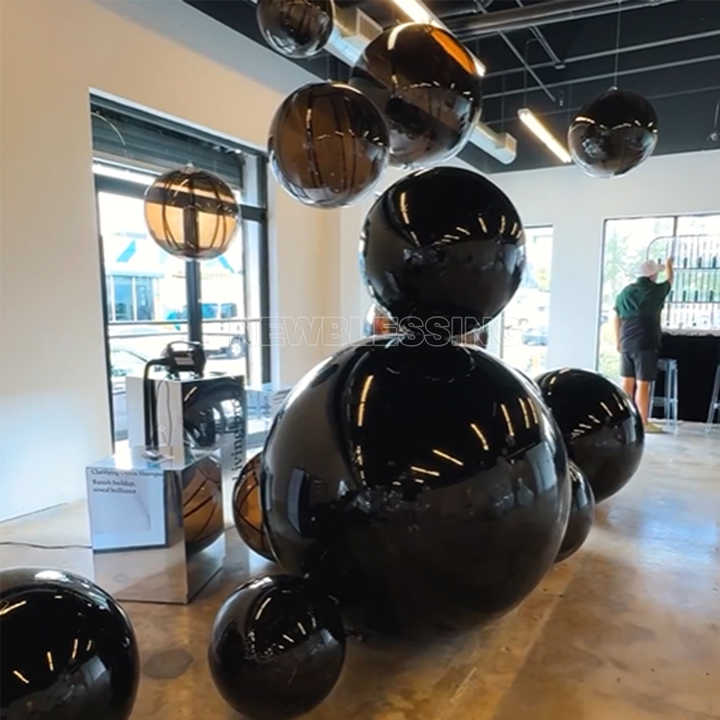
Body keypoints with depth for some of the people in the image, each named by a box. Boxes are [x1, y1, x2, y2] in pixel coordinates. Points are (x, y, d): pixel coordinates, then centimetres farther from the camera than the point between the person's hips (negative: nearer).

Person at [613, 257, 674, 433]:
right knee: (643, 384, -3)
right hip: (646, 344, -6)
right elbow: (670, 280, 16)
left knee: (627, 382, 10)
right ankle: (643, 422, 2)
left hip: (626, 344, 6)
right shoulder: (656, 291, -6)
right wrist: (668, 264, 36)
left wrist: (618, 342, 18)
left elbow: (616, 318, 10)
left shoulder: (625, 291, 8)